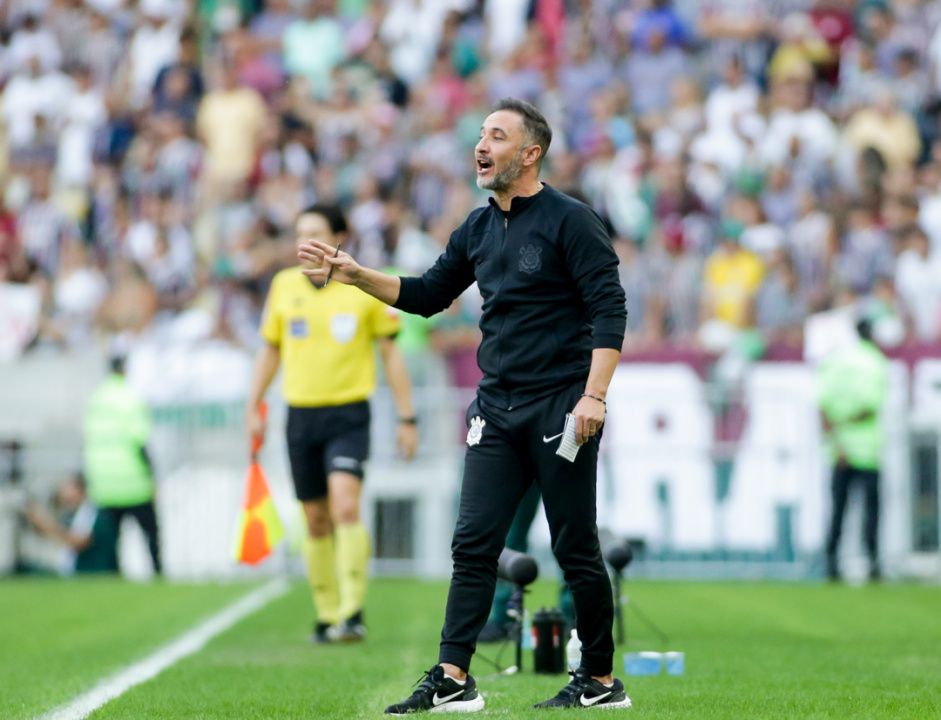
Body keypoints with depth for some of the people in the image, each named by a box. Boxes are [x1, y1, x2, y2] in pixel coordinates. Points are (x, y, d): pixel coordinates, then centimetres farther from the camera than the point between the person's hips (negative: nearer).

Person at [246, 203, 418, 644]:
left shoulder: (367, 289, -2)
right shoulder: (284, 286, 7)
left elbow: (391, 354, 3)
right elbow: (270, 348, 17)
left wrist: (407, 417, 2)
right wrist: (254, 407, 12)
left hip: (348, 413, -4)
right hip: (301, 413, 4)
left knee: (346, 508, -20)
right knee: (316, 520, 7)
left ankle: (352, 613, -21)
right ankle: (327, 616, 17)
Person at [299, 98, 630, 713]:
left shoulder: (571, 221, -7)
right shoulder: (478, 229, 13)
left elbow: (610, 310, -11)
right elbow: (428, 295, 23)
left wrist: (594, 396, -19)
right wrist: (357, 275, 11)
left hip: (560, 409, -6)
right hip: (497, 409, 6)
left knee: (576, 549, 0)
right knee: (473, 542, -3)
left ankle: (601, 681, 10)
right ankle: (453, 680, -6)